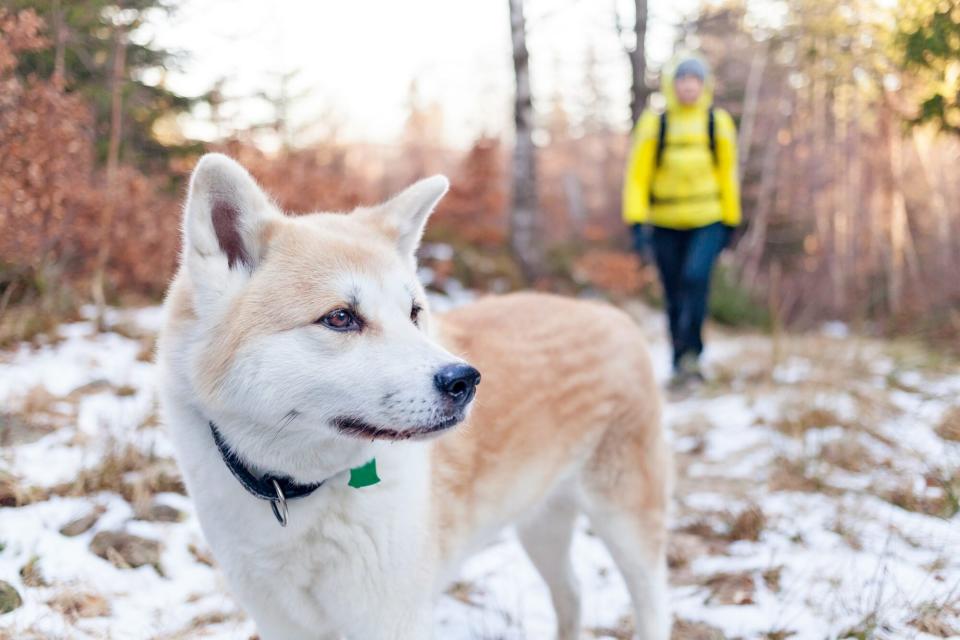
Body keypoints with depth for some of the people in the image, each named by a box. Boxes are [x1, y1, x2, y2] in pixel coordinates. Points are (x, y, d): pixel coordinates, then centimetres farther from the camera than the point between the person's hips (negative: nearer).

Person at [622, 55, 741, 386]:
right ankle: (681, 363, 20)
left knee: (696, 276, -23)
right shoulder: (654, 123, -2)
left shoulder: (719, 123, 2)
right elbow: (637, 175, 0)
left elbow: (728, 173, 10)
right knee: (674, 296, 6)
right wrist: (637, 223, -7)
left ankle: (691, 352, -13)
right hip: (666, 224, 1)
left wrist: (730, 222, 11)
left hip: (708, 221, 0)